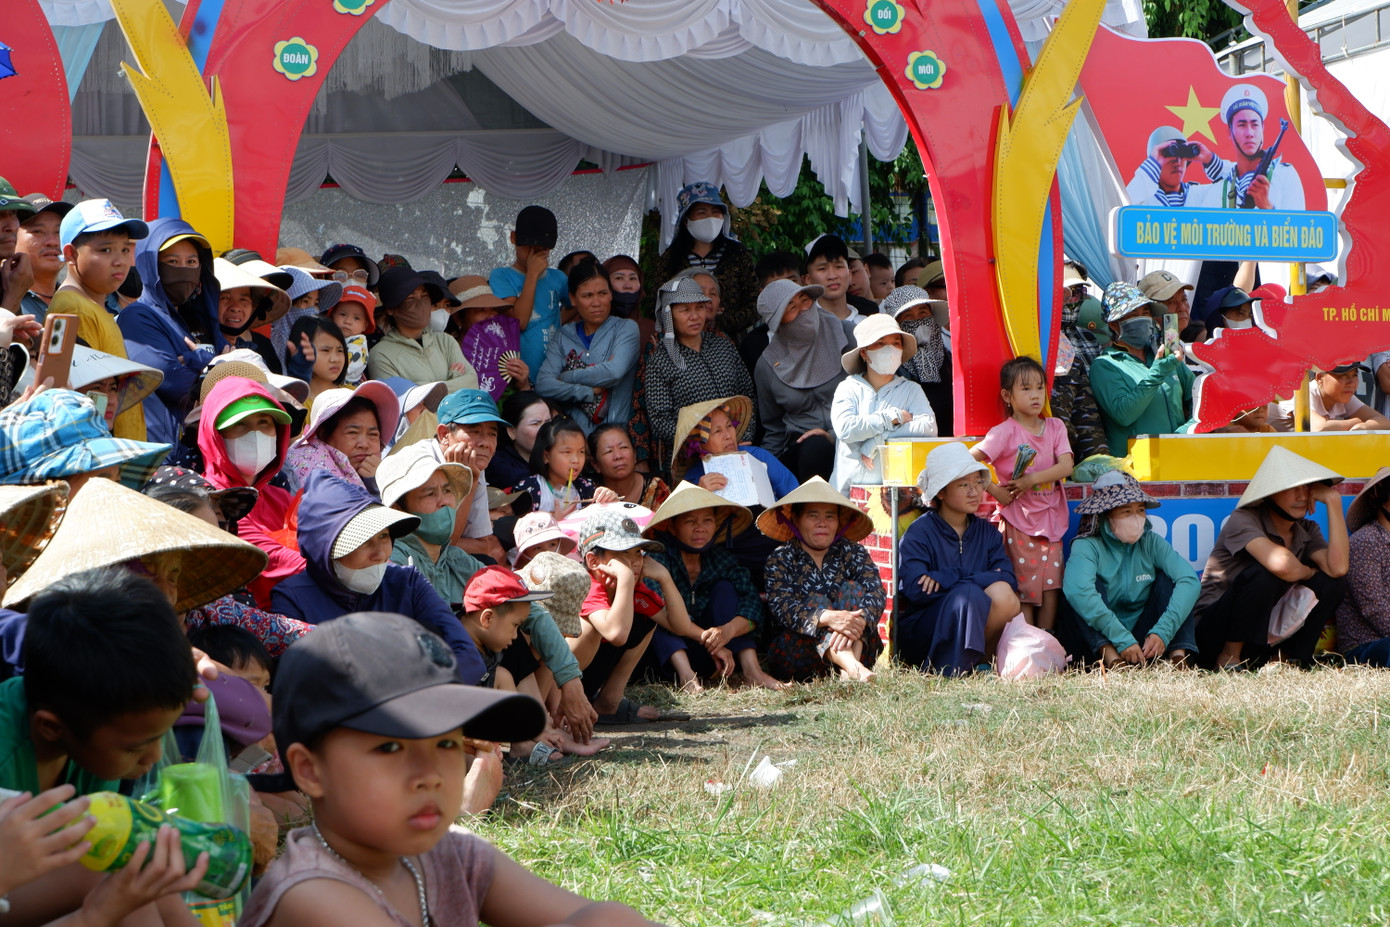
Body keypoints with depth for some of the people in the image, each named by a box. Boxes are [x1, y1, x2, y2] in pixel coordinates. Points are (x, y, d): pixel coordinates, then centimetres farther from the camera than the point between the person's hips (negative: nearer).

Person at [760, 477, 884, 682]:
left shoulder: (853, 553, 8)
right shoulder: (781, 559, 2)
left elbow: (876, 594, -9)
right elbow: (781, 606, -16)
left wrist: (859, 620, -33)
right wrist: (827, 617, -36)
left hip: (856, 647, 2)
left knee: (852, 589, -15)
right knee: (815, 600, -23)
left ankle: (850, 668, -41)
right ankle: (851, 666, -52)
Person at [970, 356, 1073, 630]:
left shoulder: (1055, 427, 6)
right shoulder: (1005, 432, -8)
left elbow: (1066, 466, -7)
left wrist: (1033, 479, -18)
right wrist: (994, 490, -15)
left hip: (1051, 518, 4)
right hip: (1018, 522, -4)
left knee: (1051, 587, 2)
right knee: (1025, 590, -3)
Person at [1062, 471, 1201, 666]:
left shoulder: (1151, 542, 2)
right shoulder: (1087, 546, -10)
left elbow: (1190, 580, -14)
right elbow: (1077, 592, -30)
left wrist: (1163, 632, -30)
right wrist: (1123, 640, -37)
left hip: (1145, 638, 3)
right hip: (1102, 638, -3)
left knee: (1168, 577, -12)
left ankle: (1179, 655, -27)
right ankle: (1110, 657, -39)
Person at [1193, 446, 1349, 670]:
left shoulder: (1307, 531, 4)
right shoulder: (1243, 520, -16)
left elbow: (1338, 568, -18)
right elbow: (1282, 565, -35)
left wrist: (1334, 502, -13)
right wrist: (1306, 572, -11)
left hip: (1266, 637, 6)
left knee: (1332, 582, -11)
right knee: (1265, 575, -32)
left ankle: (1283, 657, -3)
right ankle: (1230, 656, -16)